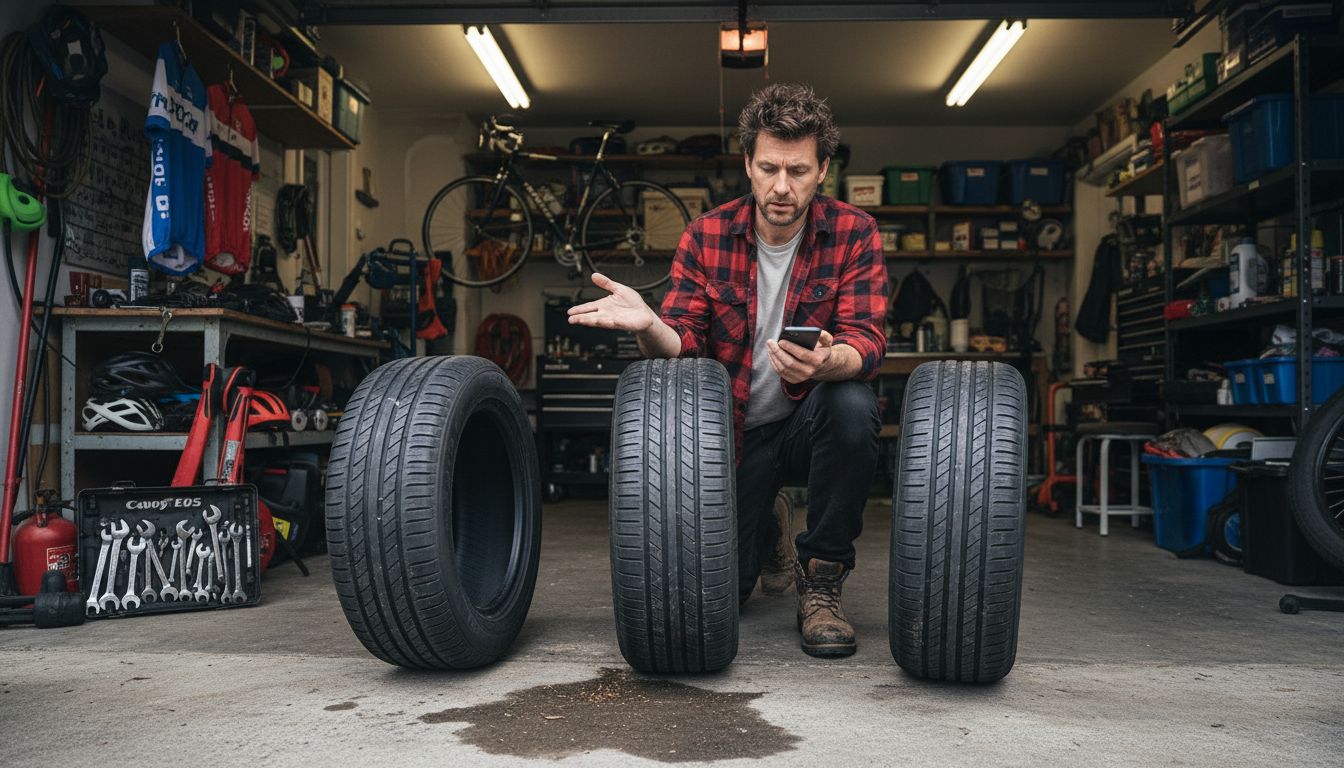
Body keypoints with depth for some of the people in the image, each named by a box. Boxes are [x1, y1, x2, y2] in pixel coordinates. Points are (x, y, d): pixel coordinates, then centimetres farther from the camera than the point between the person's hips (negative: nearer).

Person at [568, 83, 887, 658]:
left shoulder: (854, 234, -9)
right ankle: (767, 527, 29)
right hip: (734, 432, 1)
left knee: (853, 406, -37)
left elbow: (865, 339, -20)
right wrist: (647, 324, -36)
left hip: (808, 422, -1)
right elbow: (682, 343, -11)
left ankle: (821, 580, -14)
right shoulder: (706, 237, -5)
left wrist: (829, 362, -45)